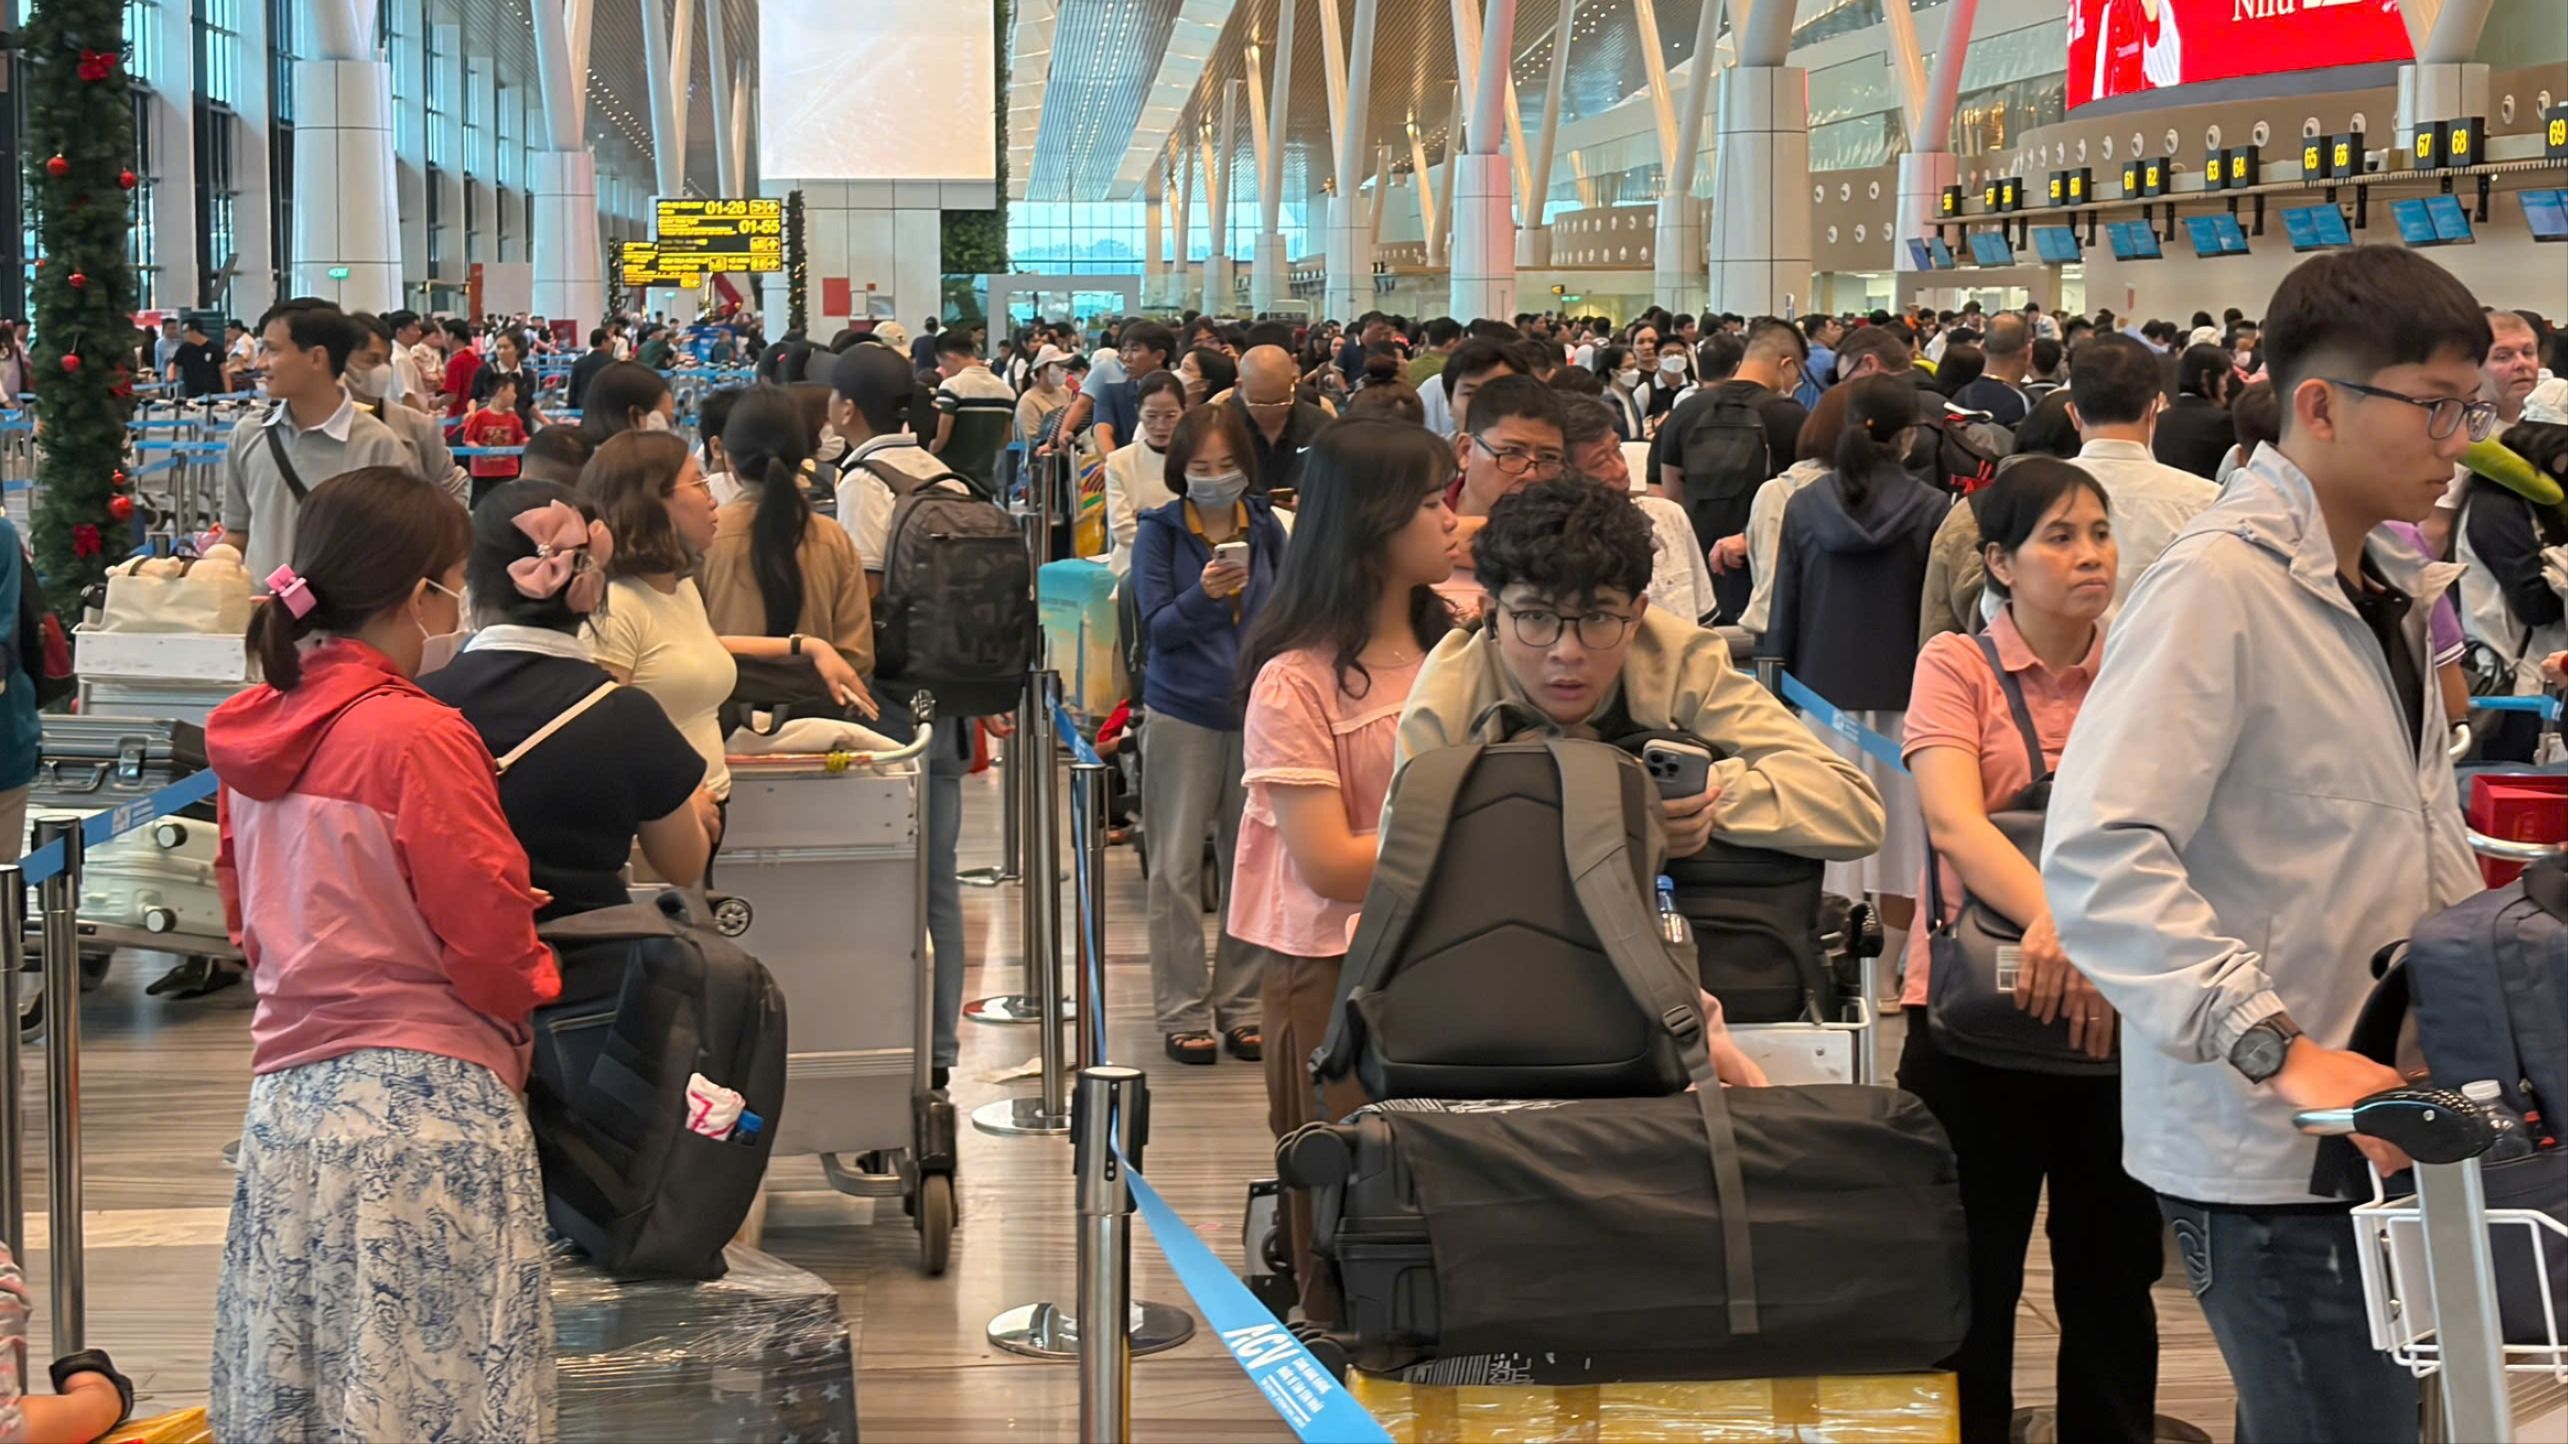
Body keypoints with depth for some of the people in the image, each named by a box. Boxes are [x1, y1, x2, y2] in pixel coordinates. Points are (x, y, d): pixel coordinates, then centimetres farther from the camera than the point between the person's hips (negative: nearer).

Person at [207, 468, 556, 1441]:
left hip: (285, 1088, 7)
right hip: (421, 1096, -7)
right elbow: (486, 928, -11)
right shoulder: (419, 737, -14)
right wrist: (525, 998, 7)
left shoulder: (253, 732, 9)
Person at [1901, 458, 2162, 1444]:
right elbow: (1952, 819, -19)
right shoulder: (1957, 666, -3)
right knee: (1970, 1287, 6)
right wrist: (2051, 916, -37)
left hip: (2126, 1012, 3)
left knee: (2113, 1281, 12)